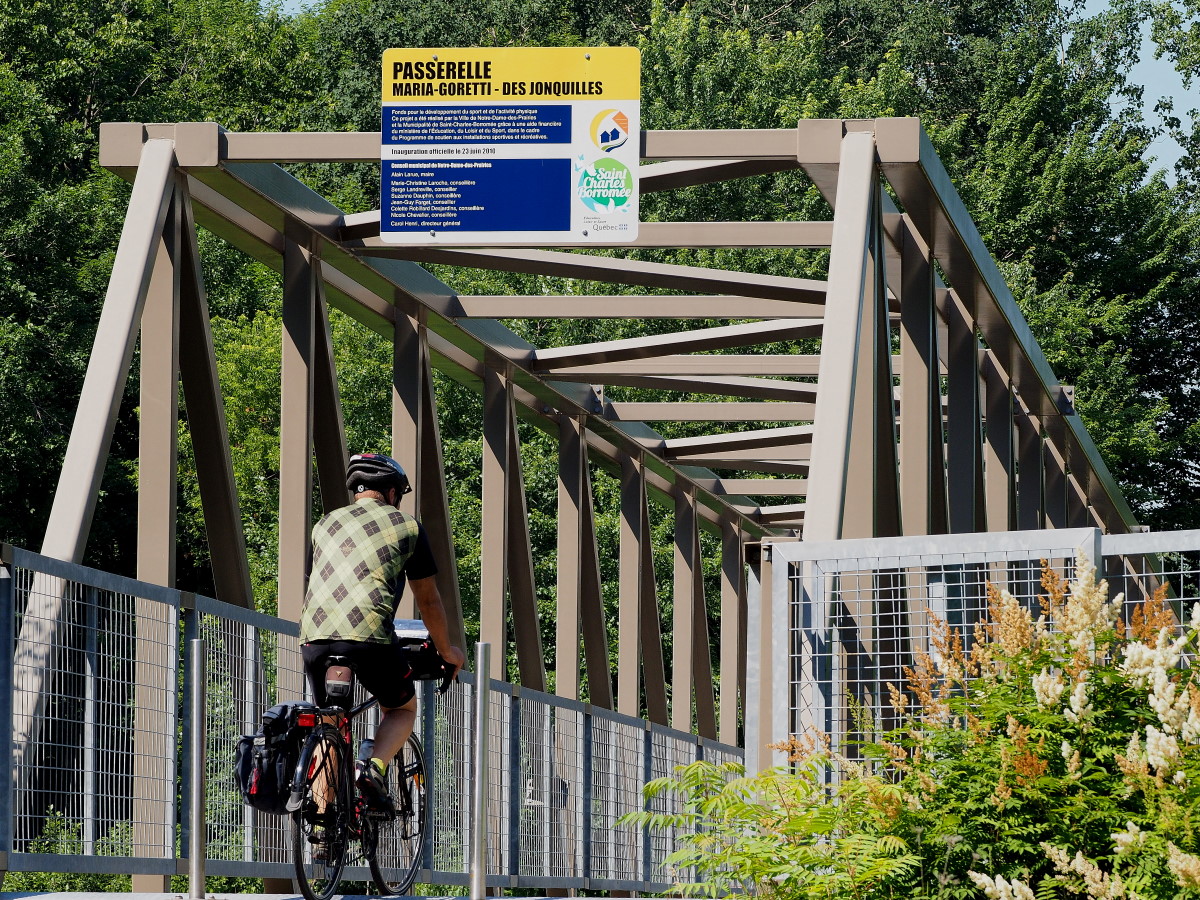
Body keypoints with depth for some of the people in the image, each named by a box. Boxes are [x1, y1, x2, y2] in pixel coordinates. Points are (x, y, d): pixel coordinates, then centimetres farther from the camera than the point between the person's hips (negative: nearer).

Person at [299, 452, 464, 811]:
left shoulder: (325, 524, 27)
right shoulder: (406, 526, 16)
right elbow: (428, 599, 22)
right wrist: (446, 650, 36)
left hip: (314, 637, 3)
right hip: (369, 637, -3)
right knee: (402, 708, 22)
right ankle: (374, 765, -6)